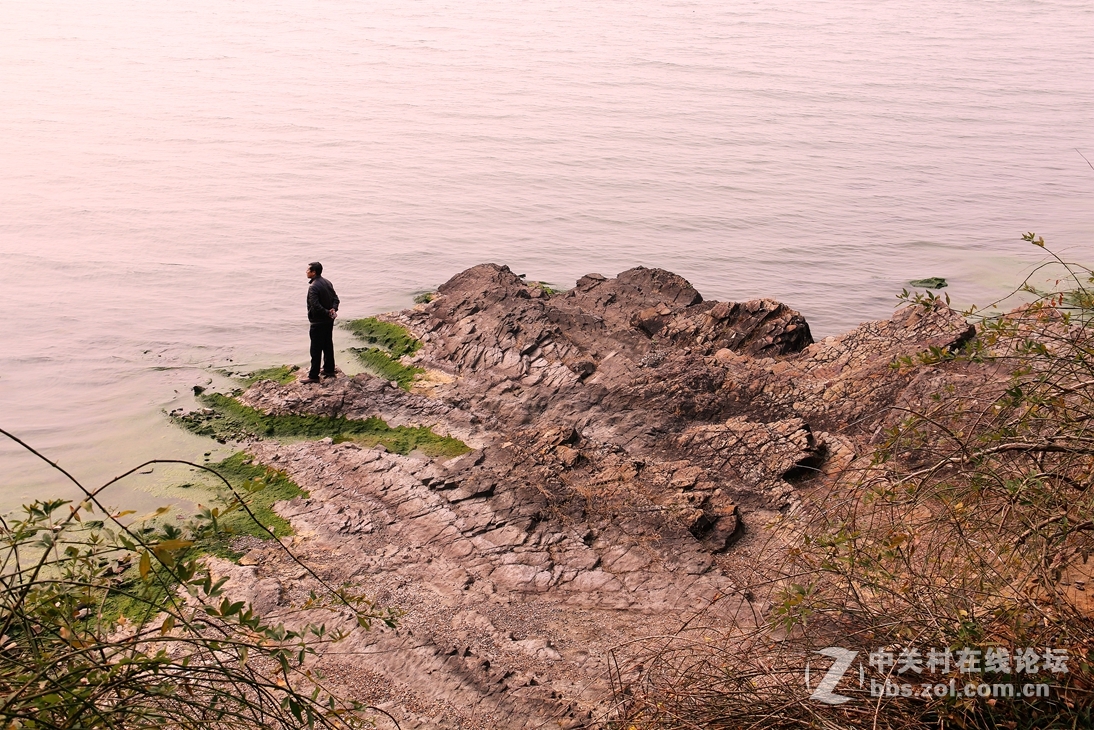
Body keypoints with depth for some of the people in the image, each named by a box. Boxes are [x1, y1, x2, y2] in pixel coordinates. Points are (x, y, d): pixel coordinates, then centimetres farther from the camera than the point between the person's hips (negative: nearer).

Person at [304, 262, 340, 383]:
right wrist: (333, 310, -8)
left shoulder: (313, 287, -21)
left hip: (318, 322, -9)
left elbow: (315, 306, -28)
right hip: (329, 321, 9)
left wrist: (328, 313, -17)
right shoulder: (327, 283, 6)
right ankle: (329, 370, 30)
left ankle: (313, 376, 3)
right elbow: (335, 298, 7)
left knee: (316, 350, -2)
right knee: (328, 346, 19)